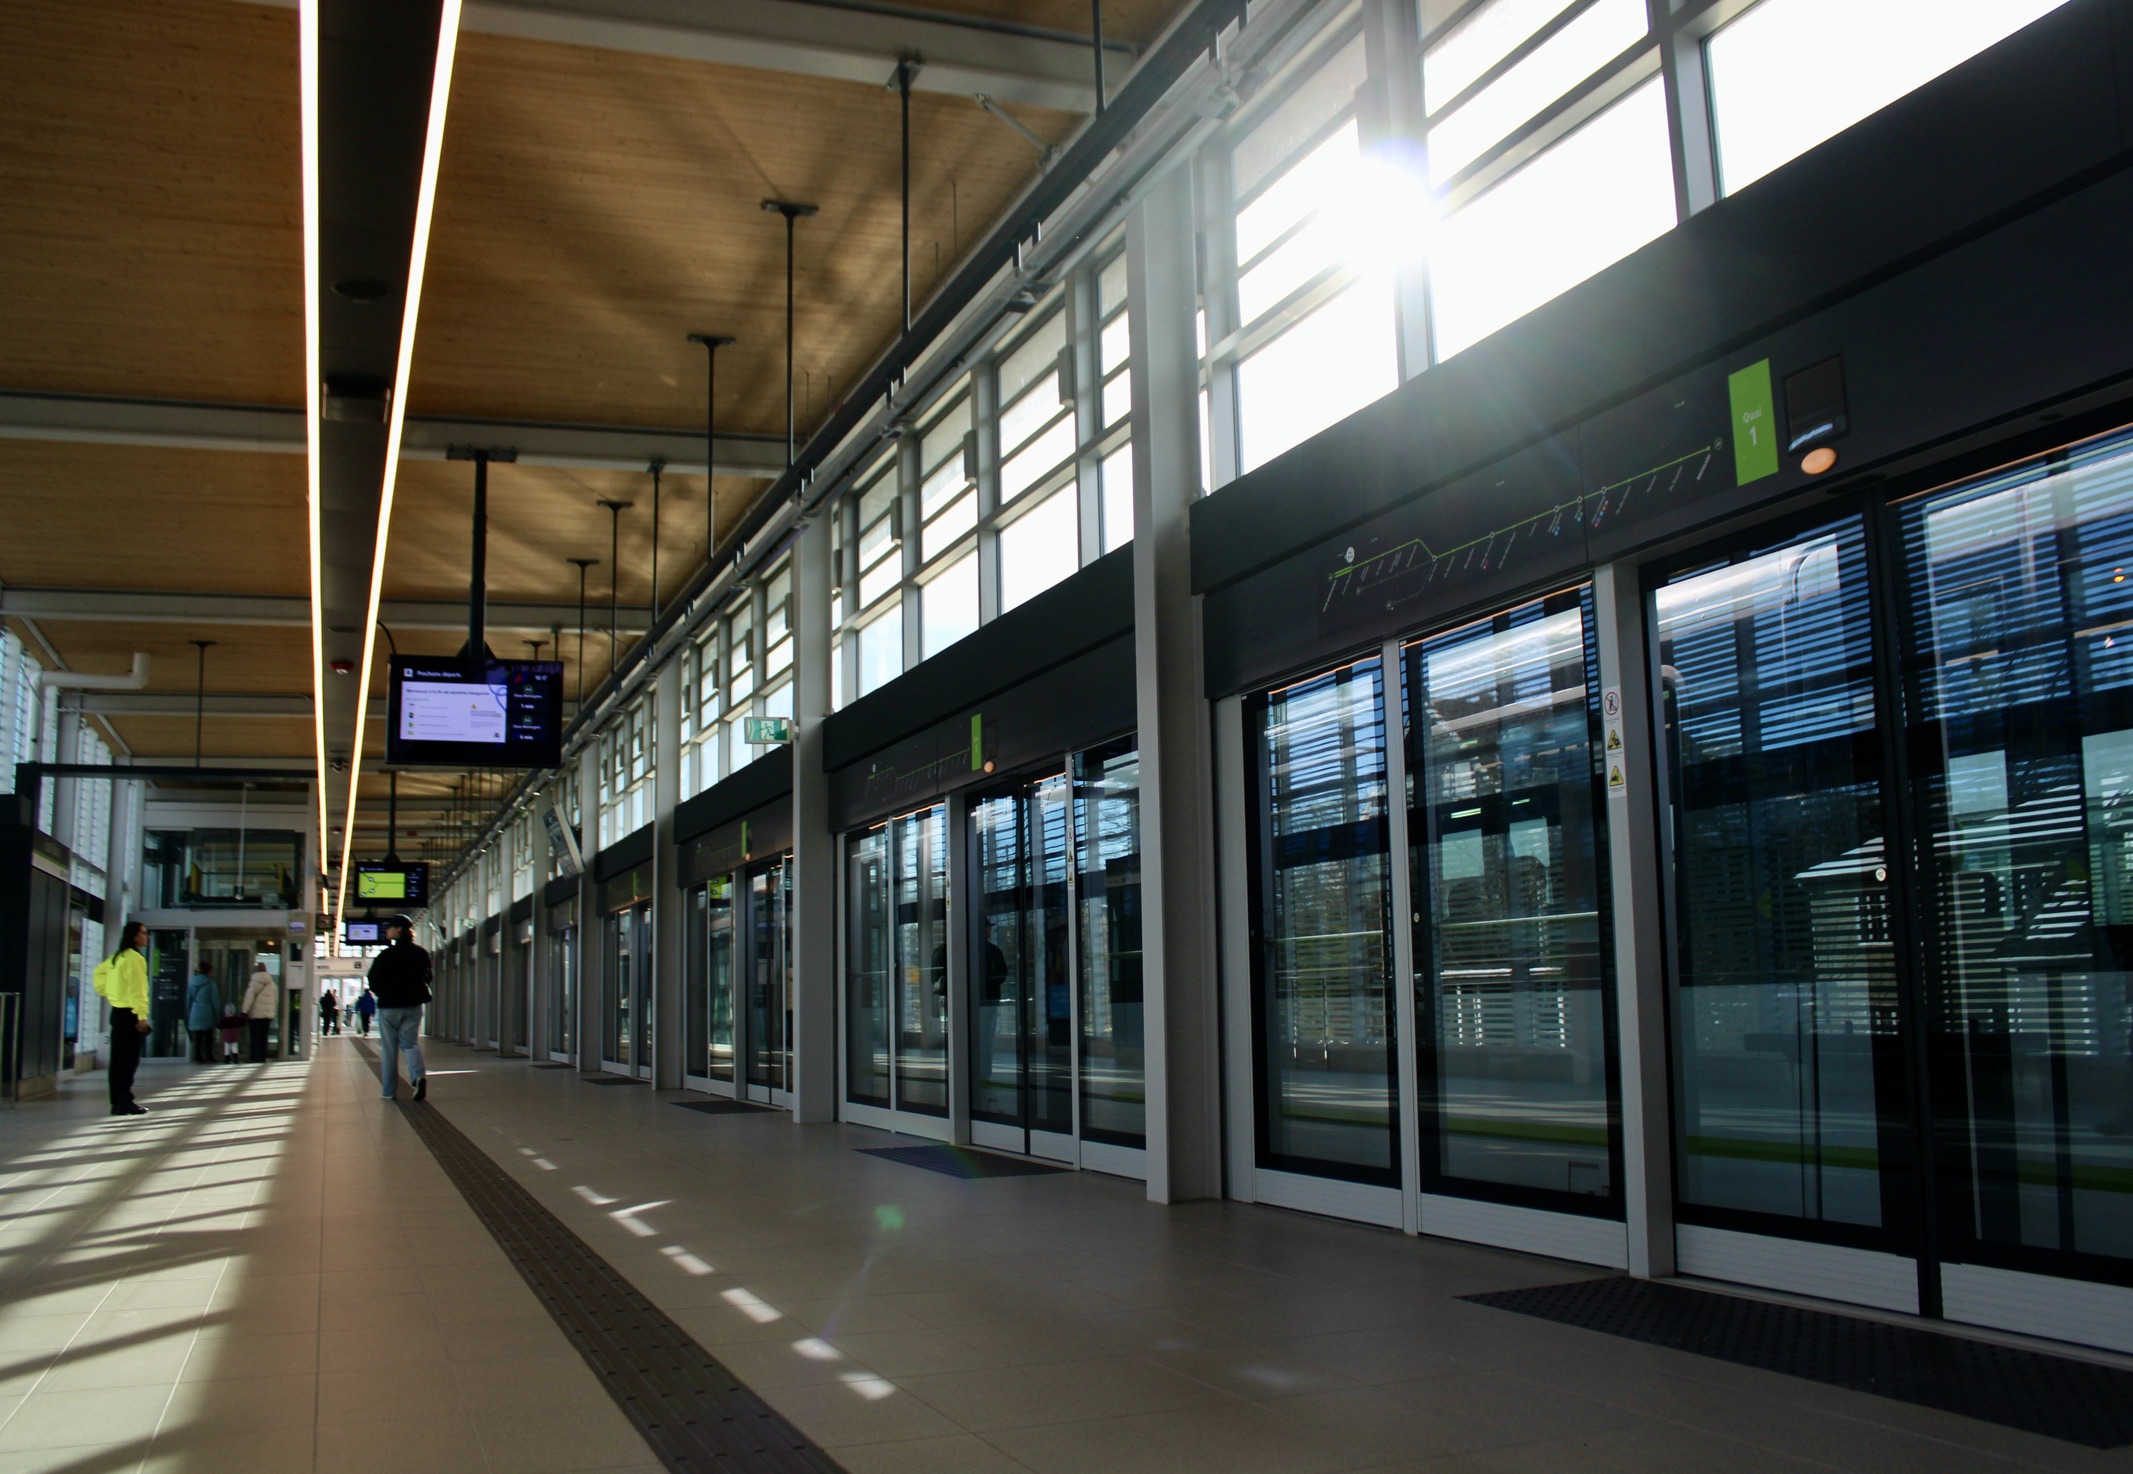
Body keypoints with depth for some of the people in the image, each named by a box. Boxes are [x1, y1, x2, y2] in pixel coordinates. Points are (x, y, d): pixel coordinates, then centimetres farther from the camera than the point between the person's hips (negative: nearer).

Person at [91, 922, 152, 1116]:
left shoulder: (117, 957, 13)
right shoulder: (135, 958, -14)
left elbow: (99, 972, 26)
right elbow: (137, 990, -19)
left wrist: (105, 992, 22)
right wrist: (142, 1016, -20)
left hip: (117, 1011, 9)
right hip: (130, 1013, -9)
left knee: (118, 1059, 10)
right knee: (129, 1060, -6)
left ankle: (117, 1103, 14)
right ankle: (125, 1102, -6)